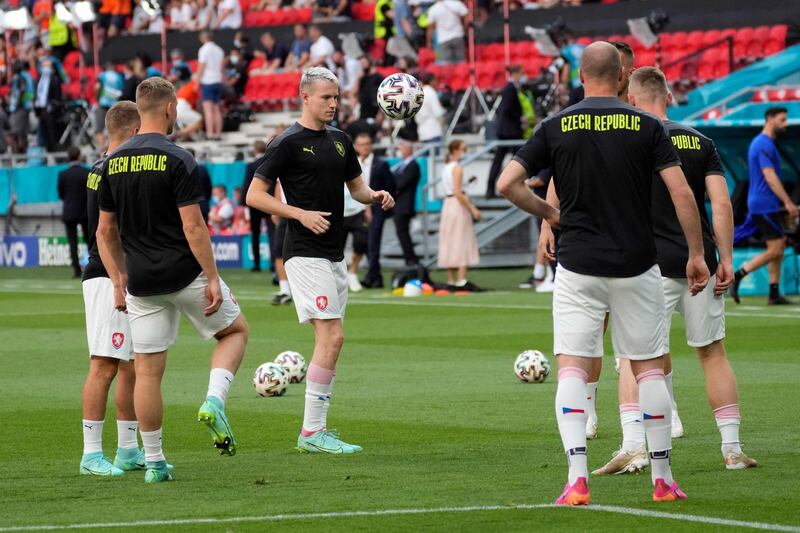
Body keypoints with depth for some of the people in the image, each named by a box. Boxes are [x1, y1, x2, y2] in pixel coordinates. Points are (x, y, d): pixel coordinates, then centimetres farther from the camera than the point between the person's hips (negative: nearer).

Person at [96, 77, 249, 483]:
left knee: (147, 371, 7)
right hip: (185, 276, -4)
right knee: (235, 330, 18)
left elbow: (106, 231, 10)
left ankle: (153, 461, 6)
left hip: (141, 282, 5)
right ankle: (214, 401, -4)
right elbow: (193, 226, -16)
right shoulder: (177, 161, -12)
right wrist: (213, 278, -11)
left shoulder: (113, 163, 6)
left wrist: (118, 283, 17)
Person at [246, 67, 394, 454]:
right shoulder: (288, 143, -8)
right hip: (306, 254, -8)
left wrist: (376, 196, -1)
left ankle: (315, 429, 13)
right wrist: (302, 214, -18)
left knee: (326, 341, 8)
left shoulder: (339, 141, 14)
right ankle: (312, 432, -12)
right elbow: (254, 195, -9)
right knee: (332, 336, -15)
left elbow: (356, 186, 23)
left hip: (333, 254, 8)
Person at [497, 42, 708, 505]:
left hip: (578, 266, 0)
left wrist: (548, 213, 12)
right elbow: (682, 194, -7)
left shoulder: (555, 128, 0)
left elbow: (507, 184, -4)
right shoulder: (647, 127, -2)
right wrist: (697, 255, 1)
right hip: (636, 266, 0)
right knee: (650, 369, 11)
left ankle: (577, 479, -14)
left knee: (573, 368, 1)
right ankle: (663, 479, 15)